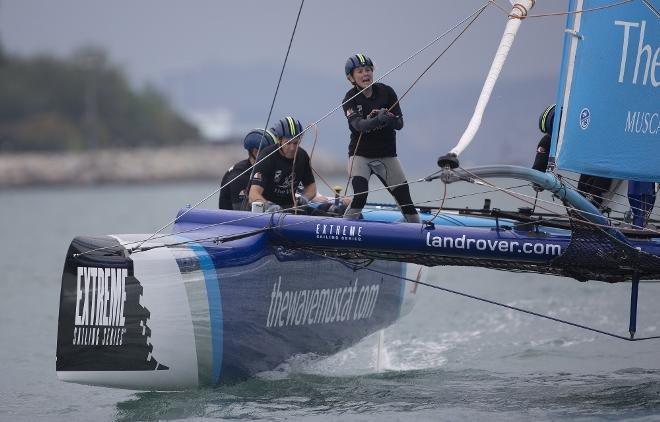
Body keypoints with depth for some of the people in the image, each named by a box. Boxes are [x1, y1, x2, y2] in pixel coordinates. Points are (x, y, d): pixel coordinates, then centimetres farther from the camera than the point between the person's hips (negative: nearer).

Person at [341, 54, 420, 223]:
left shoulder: (386, 92, -4)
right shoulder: (350, 99, -8)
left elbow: (399, 124, -8)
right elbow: (358, 125, -25)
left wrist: (390, 119, -32)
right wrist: (377, 120, -45)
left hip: (387, 154, 2)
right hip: (360, 154, -2)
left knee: (405, 200, 3)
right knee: (360, 197, -22)